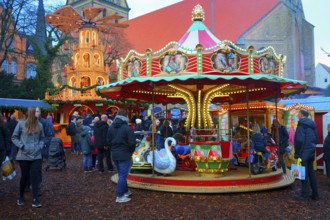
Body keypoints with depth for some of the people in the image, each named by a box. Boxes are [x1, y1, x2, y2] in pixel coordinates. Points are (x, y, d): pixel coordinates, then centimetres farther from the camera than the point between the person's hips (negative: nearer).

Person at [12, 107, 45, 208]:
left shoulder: (40, 125, 3)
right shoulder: (21, 123, -6)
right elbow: (14, 137, 2)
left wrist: (40, 146, -2)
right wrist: (21, 146, -10)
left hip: (36, 155, 2)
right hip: (24, 155, -2)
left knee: (35, 176, -3)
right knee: (24, 176, 9)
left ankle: (35, 199, 0)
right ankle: (21, 196, 31)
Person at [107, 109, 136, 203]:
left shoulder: (111, 127, 6)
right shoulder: (127, 128, -16)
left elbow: (108, 140, 11)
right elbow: (132, 142, -17)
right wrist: (131, 151, 1)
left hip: (115, 154, 7)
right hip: (125, 155, -7)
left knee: (121, 174, 20)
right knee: (123, 175, -1)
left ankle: (125, 191, 32)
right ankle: (120, 196, 1)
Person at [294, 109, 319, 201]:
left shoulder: (301, 124, -14)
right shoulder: (312, 124, 13)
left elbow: (299, 140, -19)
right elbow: (315, 139, 19)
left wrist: (297, 154, -13)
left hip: (304, 152, -8)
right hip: (311, 152, 8)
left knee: (304, 173, -2)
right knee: (311, 172, 13)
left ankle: (305, 195, 2)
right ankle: (315, 194, 18)